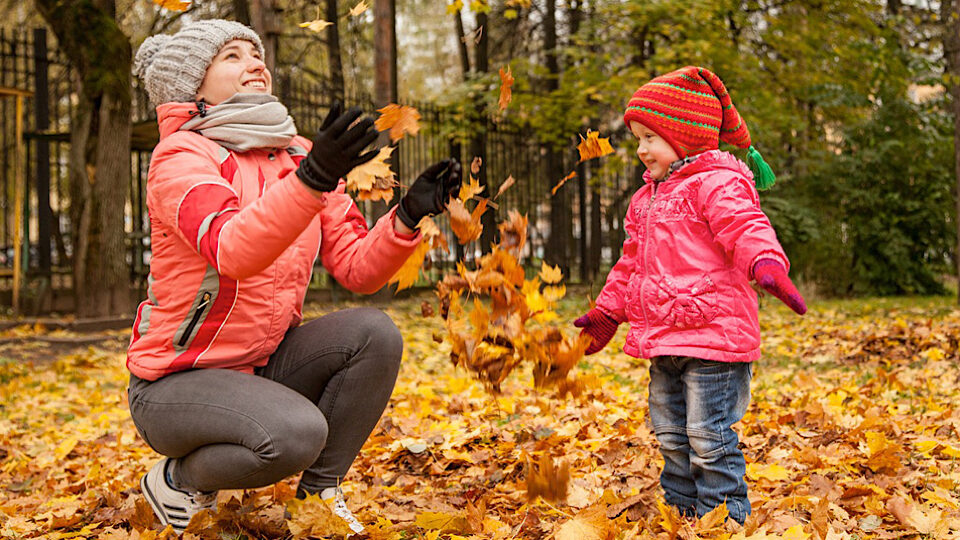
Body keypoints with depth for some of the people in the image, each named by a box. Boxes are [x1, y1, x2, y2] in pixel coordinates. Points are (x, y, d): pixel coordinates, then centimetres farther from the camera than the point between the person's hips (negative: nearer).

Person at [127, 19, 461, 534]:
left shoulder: (299, 157, 5)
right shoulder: (181, 156, -14)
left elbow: (357, 269, -2)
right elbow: (231, 252, -35)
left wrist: (408, 216, -19)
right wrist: (311, 180, -47)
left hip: (263, 365, 6)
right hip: (173, 382, -6)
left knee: (374, 332, -16)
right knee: (296, 432, -31)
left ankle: (319, 493, -1)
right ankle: (177, 480, 0)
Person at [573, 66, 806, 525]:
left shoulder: (717, 185, -10)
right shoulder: (646, 198, 17)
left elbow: (747, 229, -26)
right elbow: (631, 264, 27)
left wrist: (766, 264, -47)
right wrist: (605, 313, 30)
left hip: (712, 333, -9)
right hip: (663, 341, 9)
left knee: (710, 440, -4)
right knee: (671, 438, 17)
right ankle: (679, 514, 30)